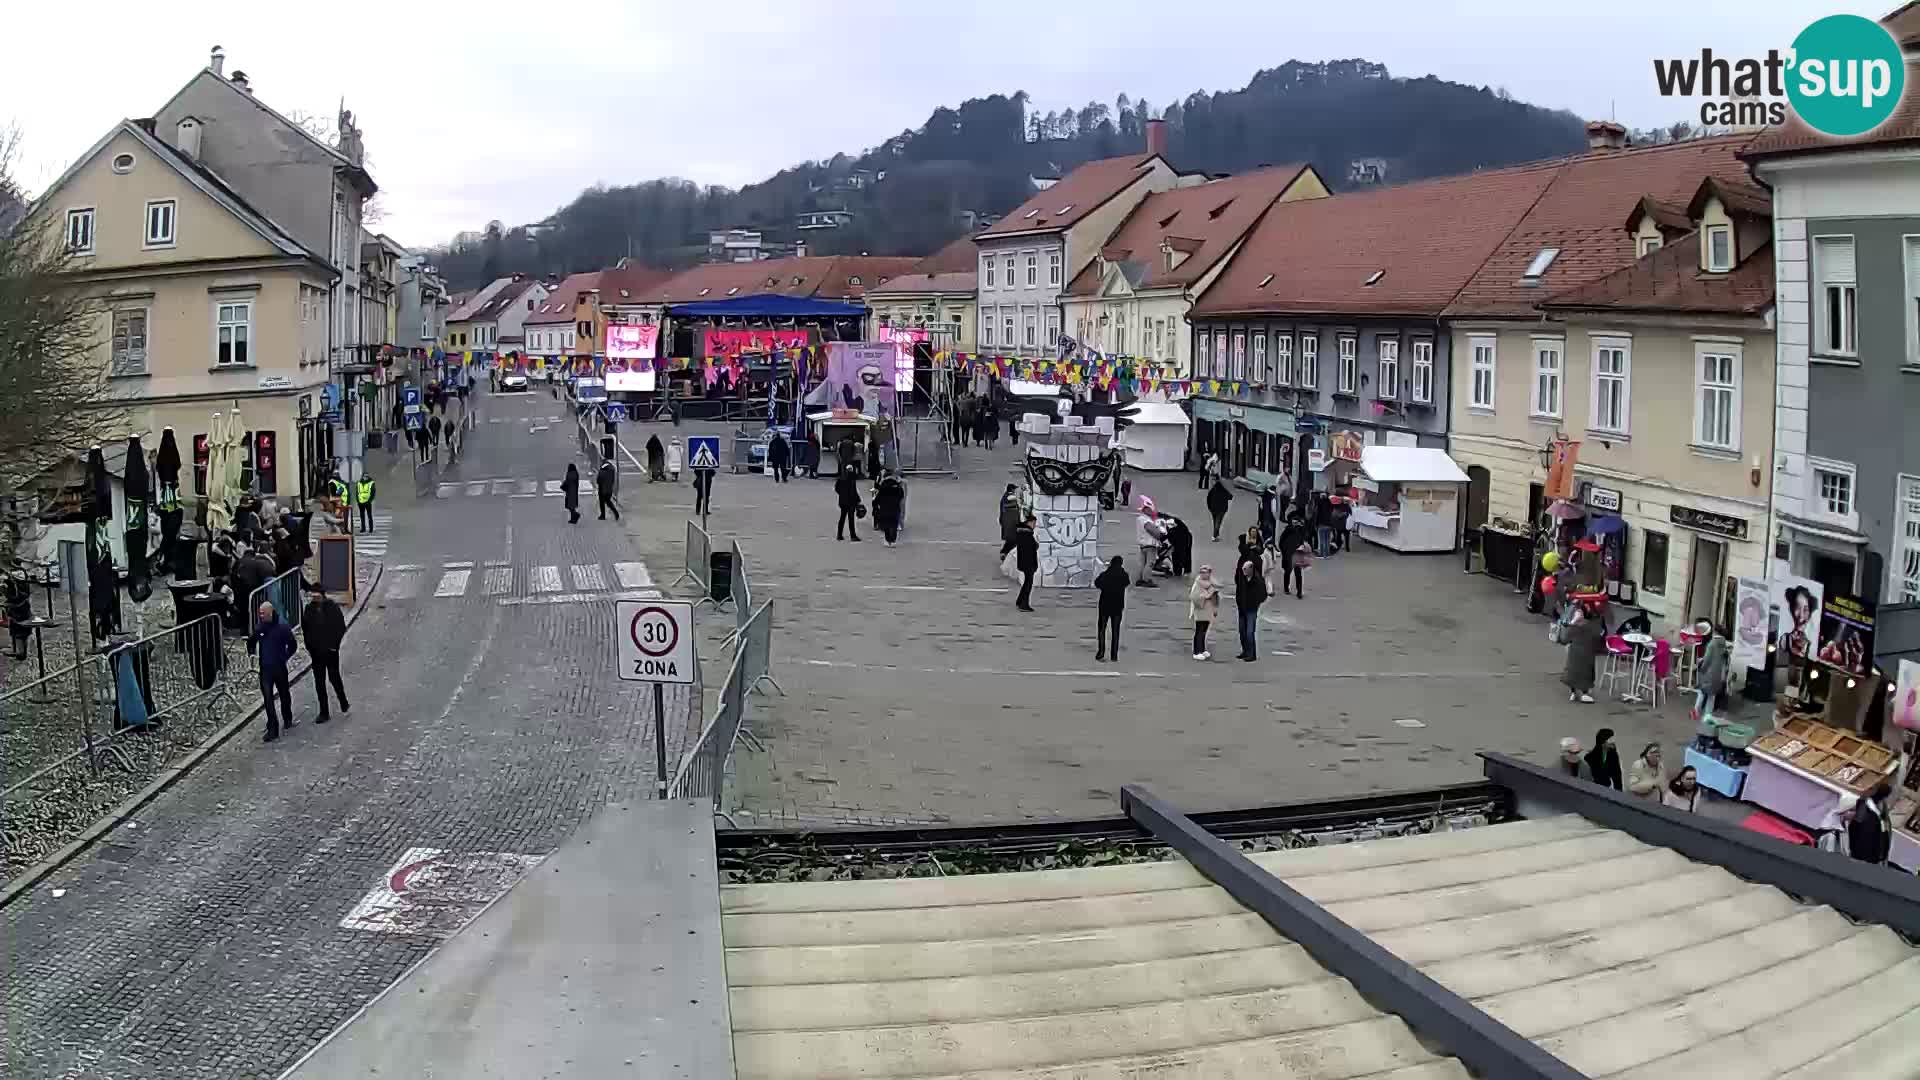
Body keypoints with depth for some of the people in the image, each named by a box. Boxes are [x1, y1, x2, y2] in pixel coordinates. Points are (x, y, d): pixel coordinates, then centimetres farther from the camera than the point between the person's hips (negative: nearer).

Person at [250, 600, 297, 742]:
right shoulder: (258, 628, 1)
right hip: (265, 669, 1)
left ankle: (288, 719, 38)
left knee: (284, 694, 15)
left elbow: (292, 645, 0)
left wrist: (284, 658, -5)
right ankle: (272, 729, -3)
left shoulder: (282, 627, -7)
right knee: (268, 699, -4)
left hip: (280, 668, -1)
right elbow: (251, 644, 15)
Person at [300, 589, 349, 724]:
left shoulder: (333, 608, -9)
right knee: (319, 682, 4)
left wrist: (334, 644, -9)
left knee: (334, 678, 7)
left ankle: (344, 704, 29)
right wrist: (308, 646, 4)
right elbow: (305, 628, 10)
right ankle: (323, 713, 10)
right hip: (316, 652, 3)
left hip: (330, 650, -3)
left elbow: (341, 628, -5)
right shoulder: (309, 609, -1)